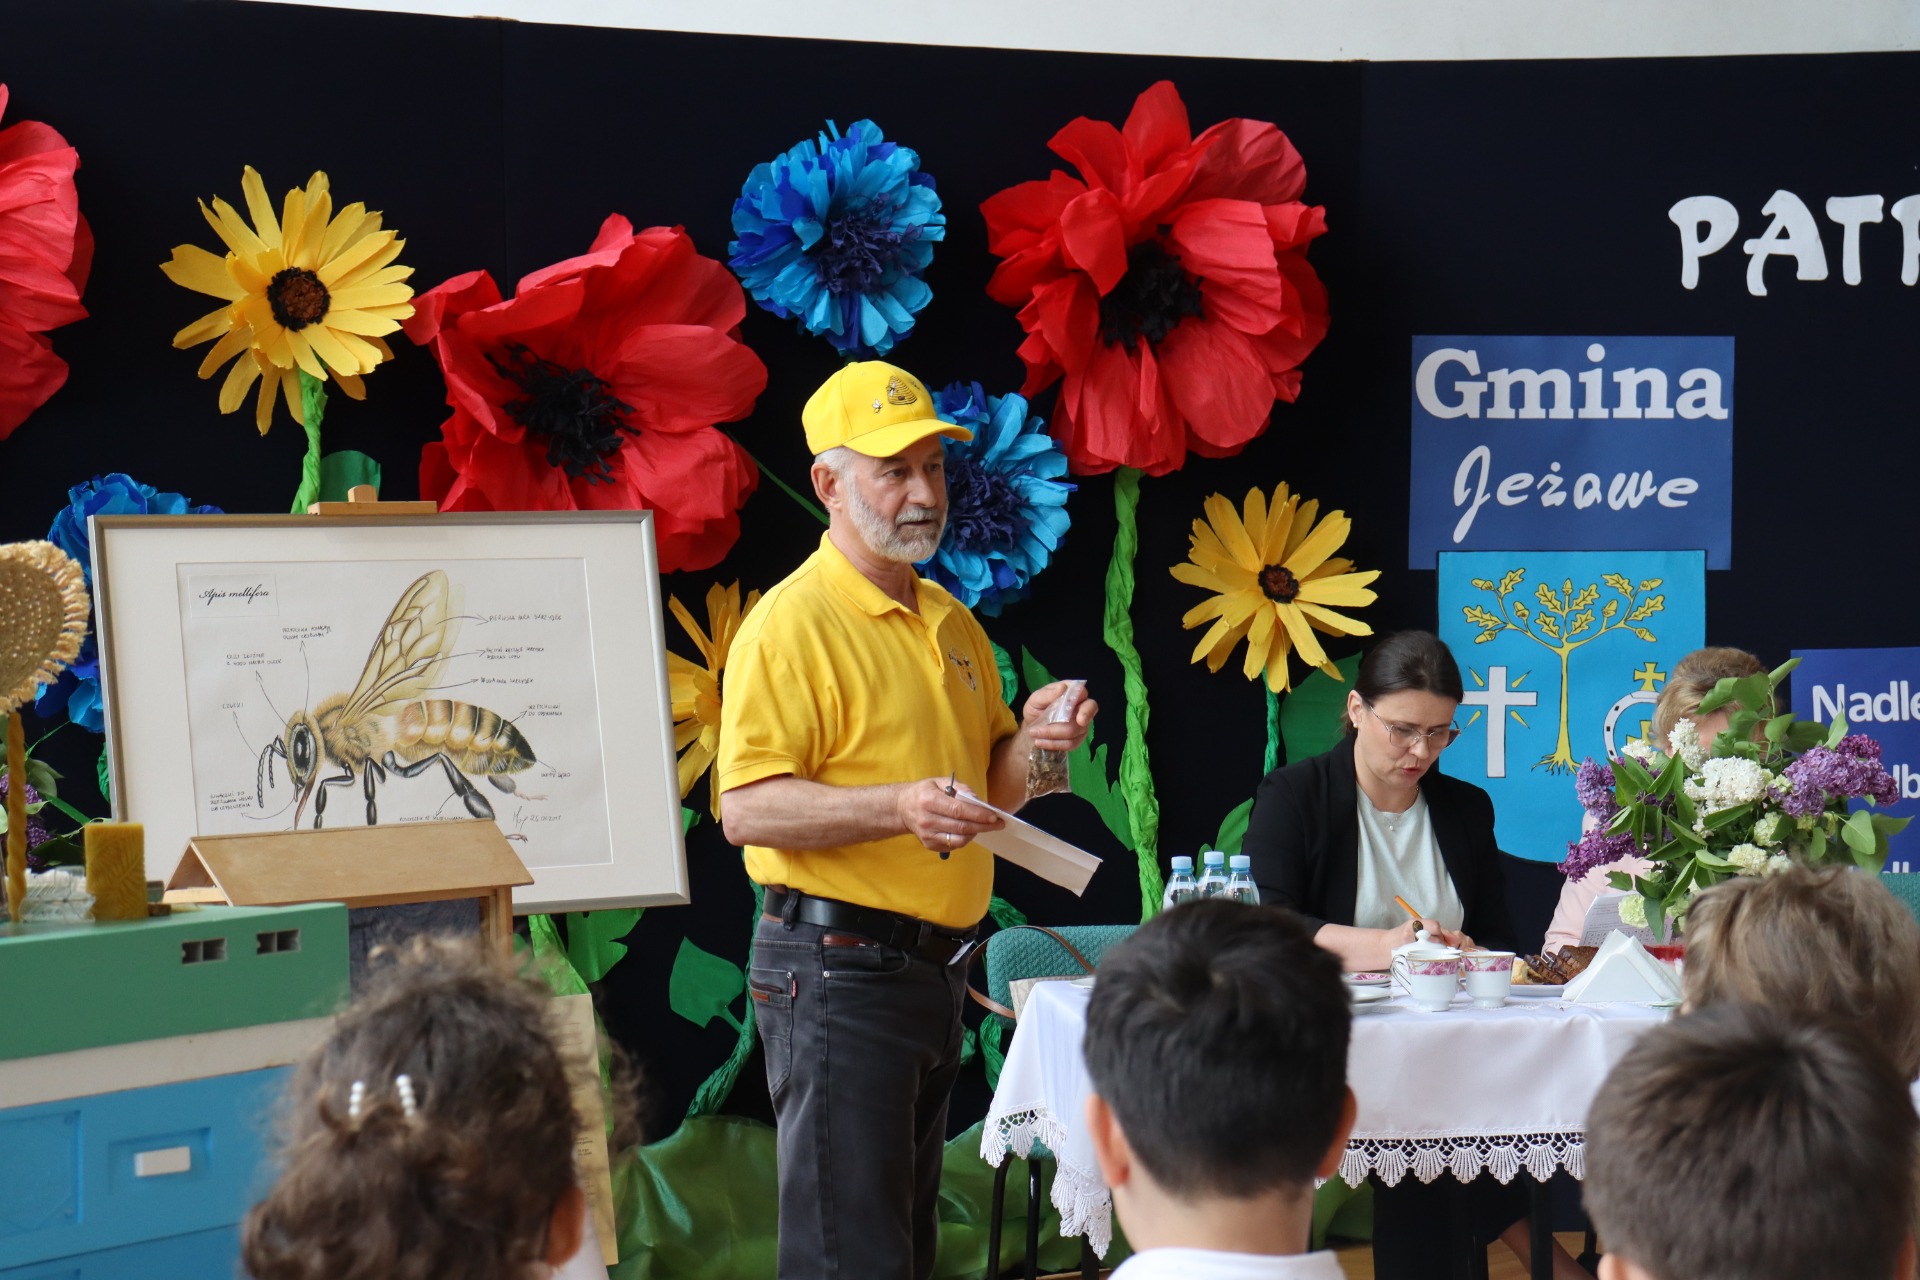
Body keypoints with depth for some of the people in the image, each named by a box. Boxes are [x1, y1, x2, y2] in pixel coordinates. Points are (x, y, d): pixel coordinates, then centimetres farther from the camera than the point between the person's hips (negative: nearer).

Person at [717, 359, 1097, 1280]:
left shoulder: (952, 623, 15)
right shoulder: (792, 622, -11)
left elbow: (987, 791, 24)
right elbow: (746, 807, -19)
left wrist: (1030, 743, 2)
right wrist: (898, 807, -30)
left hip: (929, 965, 9)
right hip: (836, 967, -9)